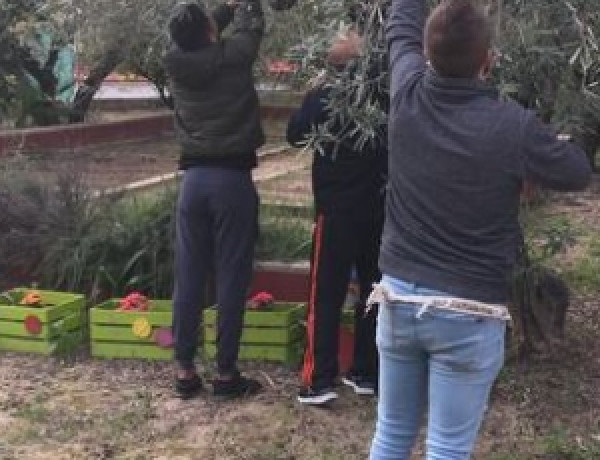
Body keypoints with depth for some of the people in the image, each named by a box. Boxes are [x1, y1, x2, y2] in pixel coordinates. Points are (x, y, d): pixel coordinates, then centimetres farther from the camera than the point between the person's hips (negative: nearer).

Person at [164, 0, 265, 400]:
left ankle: (185, 370, 13)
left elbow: (198, 38, 24)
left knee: (189, 278, 7)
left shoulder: (176, 63, 2)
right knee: (232, 279, 1)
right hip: (233, 178, -4)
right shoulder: (233, 56, -8)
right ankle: (226, 373, 6)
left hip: (195, 178, 4)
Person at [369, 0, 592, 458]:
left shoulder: (408, 97, -6)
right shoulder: (513, 126, -16)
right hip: (468, 314, -4)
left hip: (399, 298, 4)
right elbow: (578, 174, 2)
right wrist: (555, 144, 21)